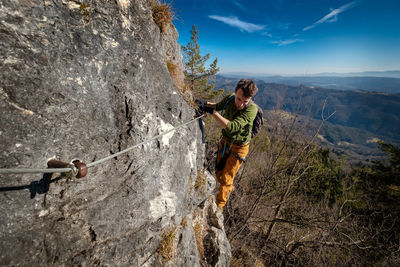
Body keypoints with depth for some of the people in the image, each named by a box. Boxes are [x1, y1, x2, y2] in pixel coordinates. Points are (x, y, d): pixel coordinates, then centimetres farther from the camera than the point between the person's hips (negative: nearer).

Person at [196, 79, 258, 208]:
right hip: (225, 140, 6)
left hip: (238, 147, -5)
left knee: (226, 179, 4)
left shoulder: (251, 109, -29)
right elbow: (219, 106, 11)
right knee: (218, 174, 19)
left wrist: (213, 112, -37)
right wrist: (206, 104, -9)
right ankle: (229, 188, 51)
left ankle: (218, 206, 30)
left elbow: (232, 127, -40)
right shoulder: (230, 98, -11)